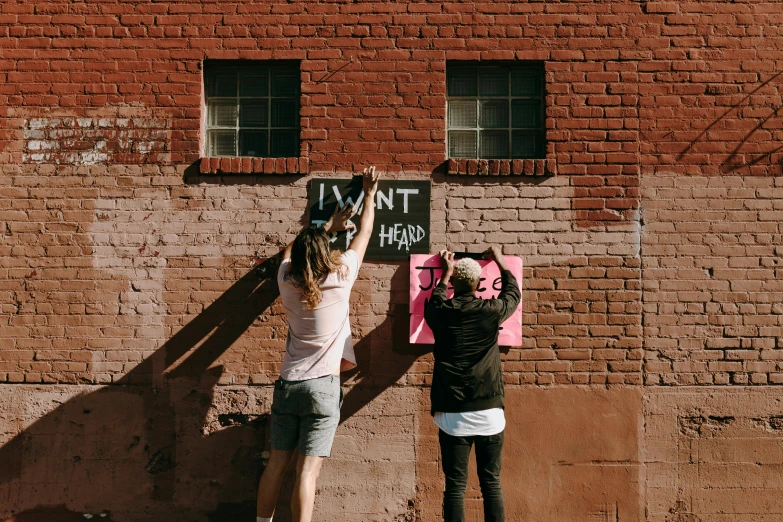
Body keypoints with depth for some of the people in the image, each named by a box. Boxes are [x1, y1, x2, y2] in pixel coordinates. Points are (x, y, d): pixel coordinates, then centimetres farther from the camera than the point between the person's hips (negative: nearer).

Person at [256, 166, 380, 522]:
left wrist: (329, 226, 33)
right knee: (307, 470, -6)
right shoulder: (339, 278, -7)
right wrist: (369, 194, 21)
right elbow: (363, 235, 7)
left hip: (287, 385, 4)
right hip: (322, 386, -4)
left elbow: (294, 250, 25)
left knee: (277, 463, 12)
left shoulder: (287, 281, 1)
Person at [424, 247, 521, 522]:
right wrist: (500, 262, 35)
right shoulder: (491, 311, -2)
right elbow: (513, 293, 20)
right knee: (491, 482, 8)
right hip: (489, 412, 0)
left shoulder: (440, 312, 0)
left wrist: (446, 273, 39)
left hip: (452, 414, 0)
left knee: (455, 485, 2)